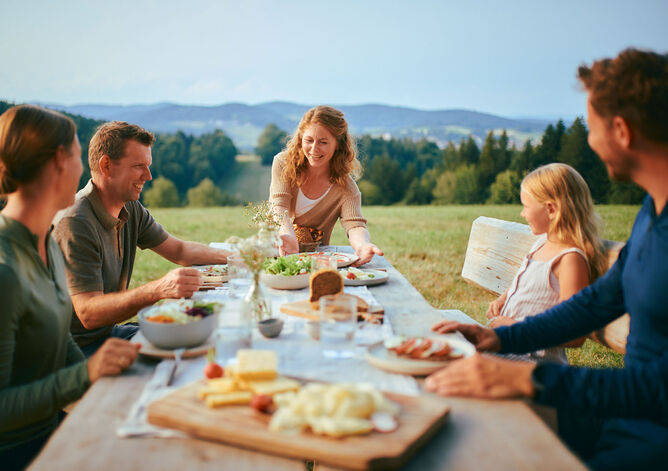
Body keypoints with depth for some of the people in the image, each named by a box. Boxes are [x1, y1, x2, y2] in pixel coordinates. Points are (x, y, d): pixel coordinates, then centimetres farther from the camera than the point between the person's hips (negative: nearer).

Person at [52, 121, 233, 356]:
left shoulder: (131, 210, 3)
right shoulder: (75, 224, -23)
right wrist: (159, 289, -41)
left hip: (109, 331, 8)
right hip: (79, 349, -8)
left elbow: (179, 251, 15)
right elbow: (88, 313, -29)